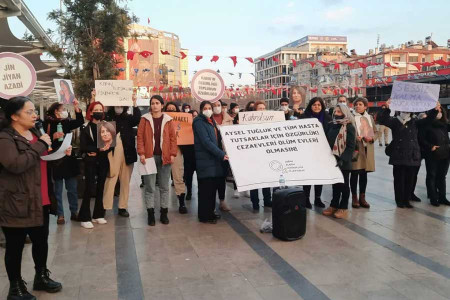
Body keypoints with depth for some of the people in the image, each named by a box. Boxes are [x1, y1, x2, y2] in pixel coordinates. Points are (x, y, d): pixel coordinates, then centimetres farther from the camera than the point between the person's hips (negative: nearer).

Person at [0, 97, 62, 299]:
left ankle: (41, 277, 37)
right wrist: (40, 145, -22)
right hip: (17, 203, -8)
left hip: (40, 200, 8)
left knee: (41, 241, 18)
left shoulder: (35, 132, 13)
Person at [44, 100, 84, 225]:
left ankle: (74, 212, 20)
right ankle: (60, 215, 13)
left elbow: (80, 122, -8)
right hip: (55, 161, -4)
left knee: (73, 189, 10)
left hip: (69, 159, 4)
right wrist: (53, 137, -25)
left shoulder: (66, 122, 6)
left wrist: (77, 108, -19)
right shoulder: (47, 124, -6)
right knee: (58, 190, 5)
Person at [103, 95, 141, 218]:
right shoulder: (107, 117, 4)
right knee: (110, 180, -6)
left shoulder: (128, 118, 8)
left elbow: (137, 119, -9)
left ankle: (123, 207, 17)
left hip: (127, 153, 3)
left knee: (125, 181, 8)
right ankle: (105, 208, -2)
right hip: (112, 153, -3)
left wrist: (134, 103, -19)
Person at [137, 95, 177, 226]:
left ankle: (164, 213, 16)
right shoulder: (145, 119, 4)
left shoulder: (168, 120, 6)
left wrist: (173, 154, -5)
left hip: (164, 157, 1)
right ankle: (150, 214, 9)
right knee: (149, 186, 2)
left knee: (164, 186, 7)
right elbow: (140, 137, -1)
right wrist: (141, 153, -11)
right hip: (149, 156, -1)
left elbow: (173, 138, 3)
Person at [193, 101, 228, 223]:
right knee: (206, 188, -4)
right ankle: (204, 216, 5)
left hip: (215, 158, 8)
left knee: (214, 186, 10)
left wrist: (220, 154, 8)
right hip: (205, 159, -8)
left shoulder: (211, 121, 18)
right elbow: (206, 141, -18)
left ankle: (210, 212, 22)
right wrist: (221, 154, -22)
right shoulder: (199, 122, -9)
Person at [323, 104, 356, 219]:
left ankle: (343, 208, 13)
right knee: (335, 183, 14)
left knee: (344, 184, 5)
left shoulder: (349, 127, -8)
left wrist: (343, 159, -23)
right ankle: (334, 205, 24)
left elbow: (350, 146, -13)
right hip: (332, 160, 5)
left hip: (343, 162, -5)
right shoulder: (332, 126, 10)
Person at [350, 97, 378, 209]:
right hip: (355, 148, -4)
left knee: (364, 174, 10)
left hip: (367, 149, 5)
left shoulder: (370, 117, 13)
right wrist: (354, 137, -19)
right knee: (355, 173, -1)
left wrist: (371, 138, -5)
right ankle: (354, 198, 9)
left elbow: (376, 132, 15)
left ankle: (362, 197, 18)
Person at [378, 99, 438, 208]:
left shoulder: (414, 122, 11)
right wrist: (387, 108, -28)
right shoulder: (395, 121, 3)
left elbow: (428, 120, 1)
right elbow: (383, 120, -12)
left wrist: (434, 110, -16)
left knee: (410, 179, 7)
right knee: (399, 179, 2)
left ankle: (407, 200, 18)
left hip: (412, 157, 3)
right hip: (398, 156, -3)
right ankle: (399, 201, 12)